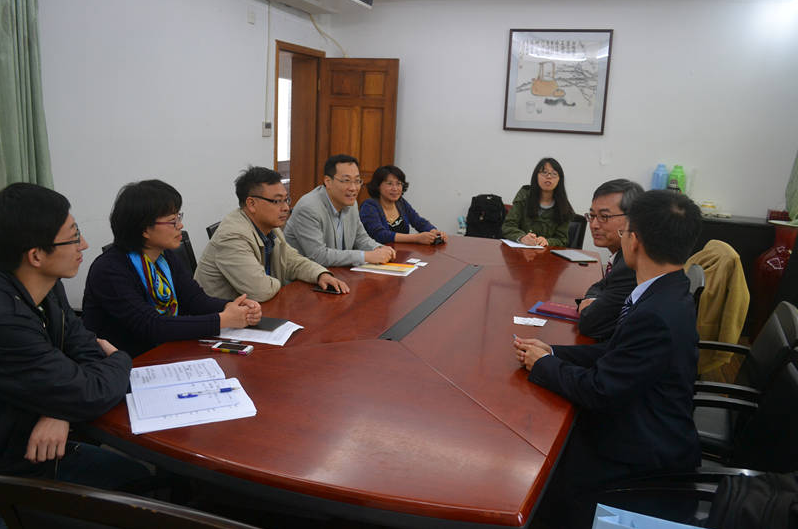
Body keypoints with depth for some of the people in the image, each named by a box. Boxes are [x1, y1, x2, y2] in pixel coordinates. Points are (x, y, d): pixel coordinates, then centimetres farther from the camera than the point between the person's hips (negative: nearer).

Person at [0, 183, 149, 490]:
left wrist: (60, 412, -18)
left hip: (43, 451, 7)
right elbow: (91, 397, -27)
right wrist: (119, 359, -5)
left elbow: (87, 350, 1)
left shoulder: (49, 289, -3)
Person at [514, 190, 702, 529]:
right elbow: (616, 353, 7)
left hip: (644, 458, -9)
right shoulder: (668, 294, -1)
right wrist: (551, 353, -2)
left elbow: (599, 392, -25)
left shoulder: (656, 316, -32)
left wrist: (543, 365, -9)